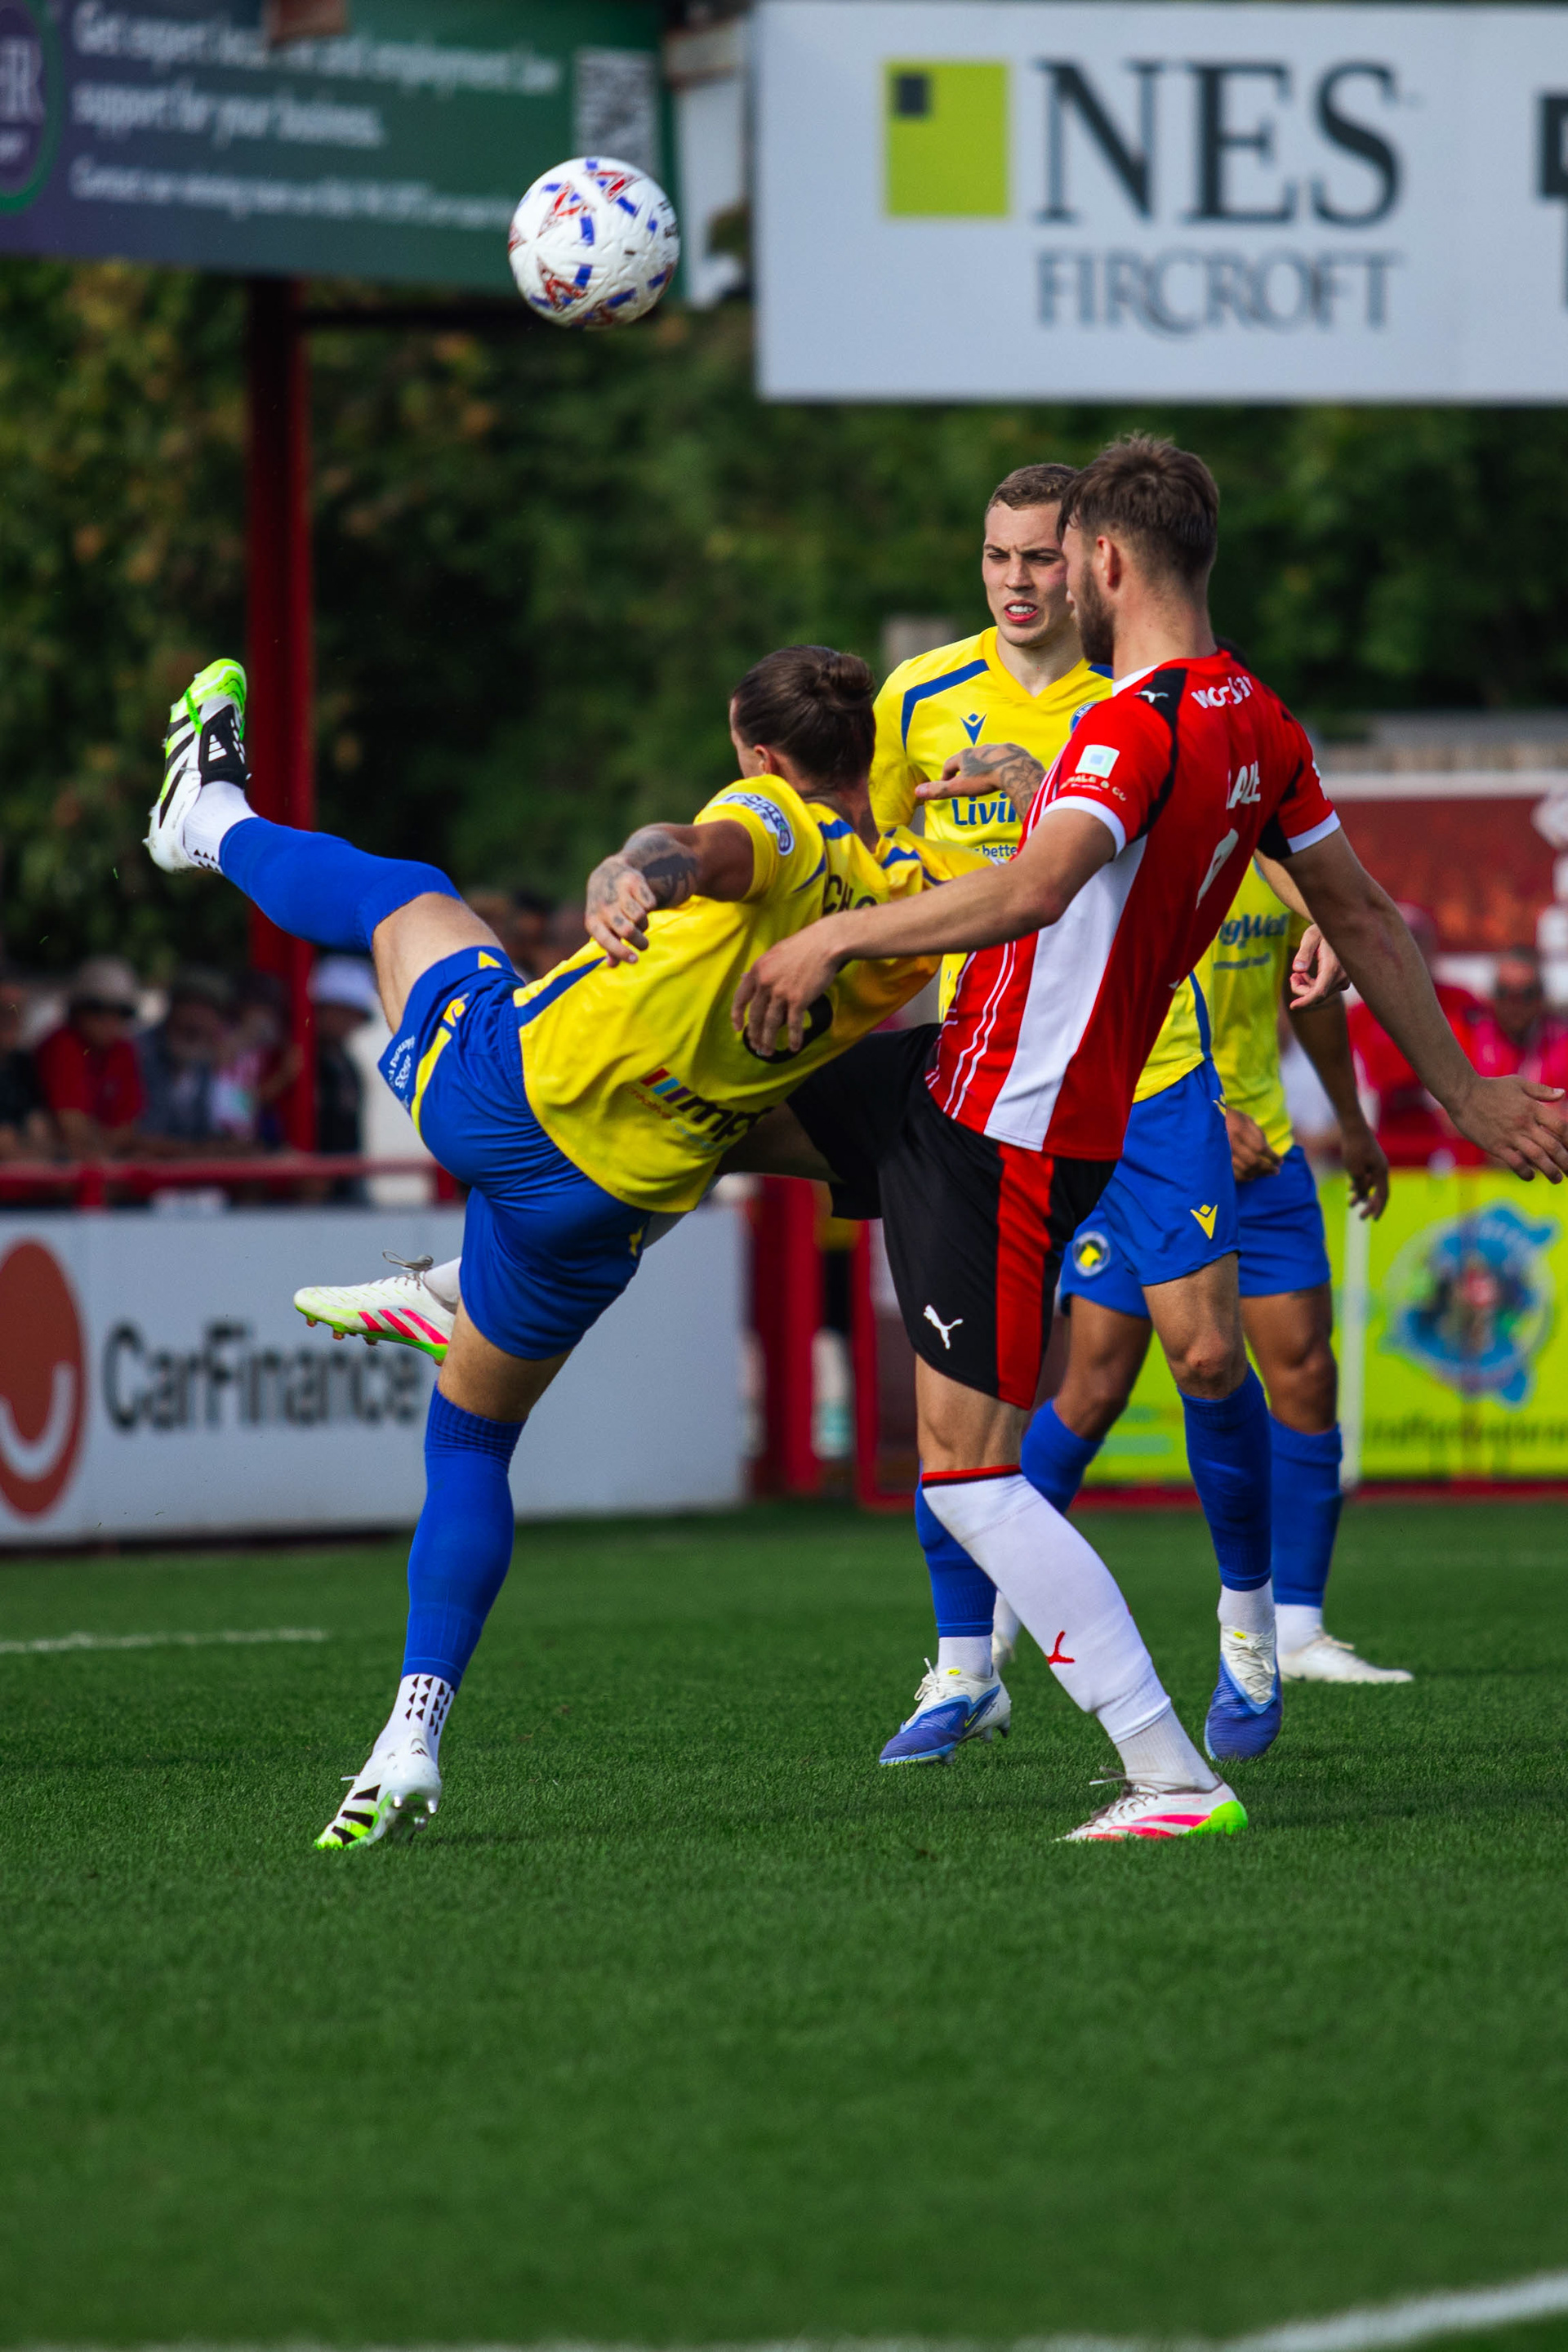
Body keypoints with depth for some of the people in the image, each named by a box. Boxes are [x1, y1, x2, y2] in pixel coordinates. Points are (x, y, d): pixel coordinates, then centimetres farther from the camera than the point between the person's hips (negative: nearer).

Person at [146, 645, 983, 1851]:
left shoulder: (782, 828, -14)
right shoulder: (912, 902, -2)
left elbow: (717, 851, -37)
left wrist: (645, 873, -54)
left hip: (499, 1082, -4)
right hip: (604, 1207, 4)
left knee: (404, 896, 29)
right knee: (475, 1436, 23)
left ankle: (216, 819, 59)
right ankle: (415, 1736, 12)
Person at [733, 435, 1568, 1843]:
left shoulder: (1140, 726, -22)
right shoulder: (1258, 725, 6)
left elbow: (1033, 892, -37)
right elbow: (1364, 916, 15)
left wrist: (838, 935, -29)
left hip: (1010, 1143, -10)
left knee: (970, 1473, -8)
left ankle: (1171, 1775, -9)